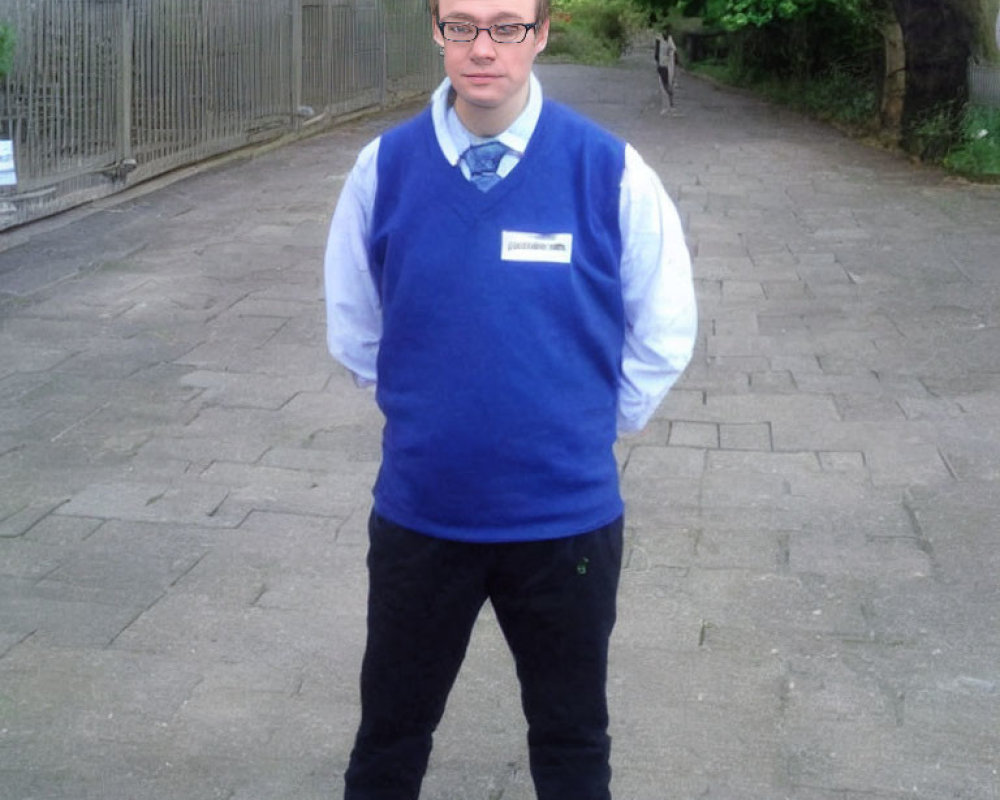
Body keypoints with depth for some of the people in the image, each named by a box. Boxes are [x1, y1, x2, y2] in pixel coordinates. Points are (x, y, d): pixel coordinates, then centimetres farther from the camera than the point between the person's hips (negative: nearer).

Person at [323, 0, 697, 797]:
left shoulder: (611, 172, -12)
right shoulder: (385, 167, -7)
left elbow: (663, 335, 1)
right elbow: (354, 326, 8)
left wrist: (586, 430, 4)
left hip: (567, 516, -1)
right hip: (419, 512, 1)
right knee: (390, 735, 18)